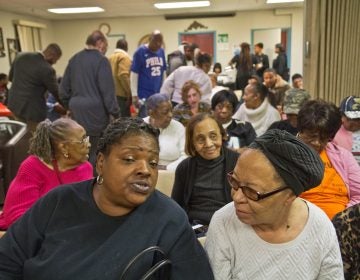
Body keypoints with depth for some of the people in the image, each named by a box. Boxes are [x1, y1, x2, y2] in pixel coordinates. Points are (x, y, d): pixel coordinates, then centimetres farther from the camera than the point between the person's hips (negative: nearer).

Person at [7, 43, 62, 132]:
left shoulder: (21, 56, -1)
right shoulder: (47, 69, -20)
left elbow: (10, 77, 12)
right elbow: (56, 92, -9)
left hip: (14, 104, 7)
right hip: (32, 109, -7)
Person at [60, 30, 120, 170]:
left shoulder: (74, 59, 11)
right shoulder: (101, 60, -9)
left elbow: (64, 87, 14)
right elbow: (107, 90, -14)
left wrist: (70, 106, 24)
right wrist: (115, 113, -9)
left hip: (77, 110, 7)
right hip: (95, 110, -7)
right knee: (96, 148, 4)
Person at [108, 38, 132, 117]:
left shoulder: (111, 56, 18)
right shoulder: (124, 57, -8)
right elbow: (123, 75, -20)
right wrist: (129, 92, -16)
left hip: (112, 92, 9)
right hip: (121, 93, -9)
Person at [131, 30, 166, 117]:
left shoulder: (161, 51, 9)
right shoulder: (140, 52, -7)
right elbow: (134, 74, -9)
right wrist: (134, 95, -13)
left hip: (159, 95, 5)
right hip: (144, 95, -5)